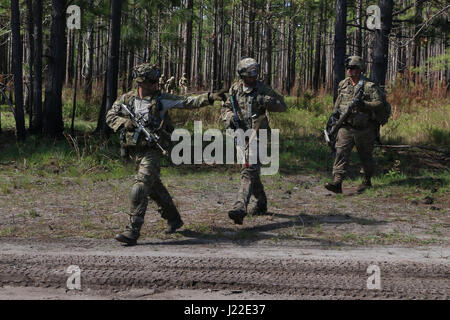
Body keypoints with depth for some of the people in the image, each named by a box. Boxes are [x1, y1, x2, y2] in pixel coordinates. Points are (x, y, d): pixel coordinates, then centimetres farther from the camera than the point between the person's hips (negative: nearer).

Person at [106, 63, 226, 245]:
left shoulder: (161, 100, -4)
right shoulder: (127, 99, 5)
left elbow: (187, 102, -9)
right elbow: (110, 117, 9)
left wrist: (210, 97, -21)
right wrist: (125, 122, -11)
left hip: (152, 152, -5)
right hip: (136, 152, 5)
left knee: (139, 189, -14)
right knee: (155, 188, 16)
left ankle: (133, 231, -11)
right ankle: (174, 219, 35)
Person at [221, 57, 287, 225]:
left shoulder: (263, 89, -5)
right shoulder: (235, 89, 8)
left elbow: (282, 105, -8)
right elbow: (226, 107, 17)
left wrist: (265, 100, -24)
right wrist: (230, 117, -6)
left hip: (256, 136, -6)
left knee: (249, 172, -17)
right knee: (253, 172, 18)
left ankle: (239, 208, -29)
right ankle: (261, 203, 38)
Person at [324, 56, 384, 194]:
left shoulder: (369, 86, -8)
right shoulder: (343, 84, 9)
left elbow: (379, 103, -13)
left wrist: (364, 104, -26)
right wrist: (335, 113, 12)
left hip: (364, 129, -3)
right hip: (346, 127, 3)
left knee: (365, 156, 12)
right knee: (341, 153, -13)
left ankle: (367, 181, 31)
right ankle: (337, 183, -20)